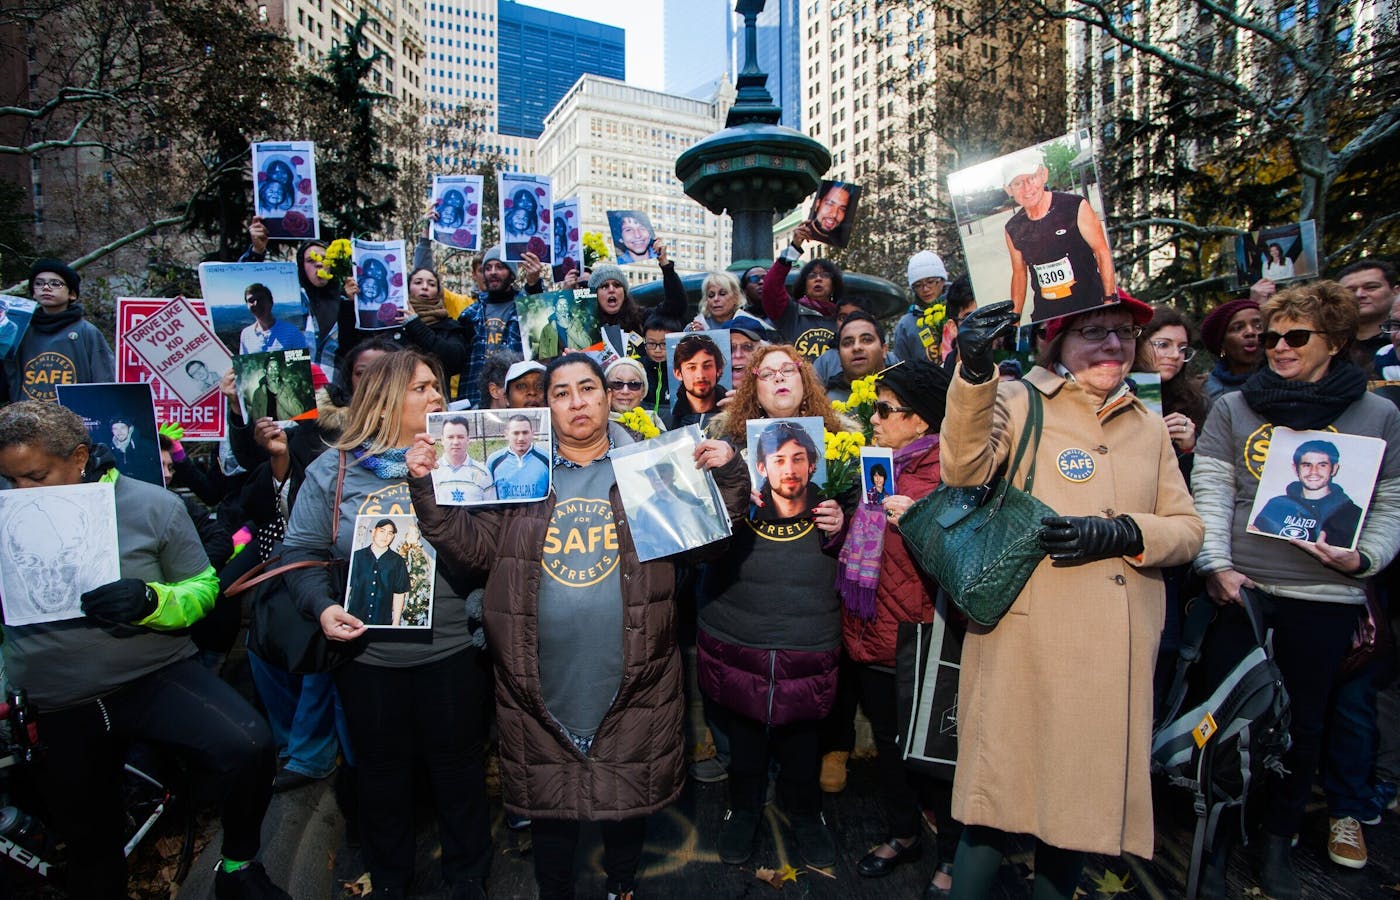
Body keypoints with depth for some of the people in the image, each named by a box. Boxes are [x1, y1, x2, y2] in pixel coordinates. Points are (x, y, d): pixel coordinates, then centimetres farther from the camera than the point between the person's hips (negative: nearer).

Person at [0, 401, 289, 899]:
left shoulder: (152, 505, -10)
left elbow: (202, 589, -7)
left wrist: (150, 600, -27)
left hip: (157, 675, -3)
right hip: (57, 708, 3)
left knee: (248, 748, -27)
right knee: (90, 843, 18)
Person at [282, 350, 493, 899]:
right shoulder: (333, 470, 0)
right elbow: (302, 551, 2)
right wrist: (323, 606, -13)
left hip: (451, 649, 0)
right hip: (368, 654, 1)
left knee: (458, 767, 15)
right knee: (382, 772, 20)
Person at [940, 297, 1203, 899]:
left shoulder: (1148, 425, 14)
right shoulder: (1018, 403, -1)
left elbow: (1187, 529, 10)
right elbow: (964, 472, -19)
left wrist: (1119, 534, -10)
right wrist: (974, 371, -31)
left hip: (1118, 652, 5)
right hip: (1025, 641, -5)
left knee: (1086, 792, 17)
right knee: (1002, 786, 2)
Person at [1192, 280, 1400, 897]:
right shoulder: (1232, 409, 5)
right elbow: (1210, 493, -2)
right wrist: (1217, 564, -12)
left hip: (1328, 597, 1)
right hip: (1241, 589, -1)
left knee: (1303, 721, 12)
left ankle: (1279, 838, 32)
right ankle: (1219, 835, 23)